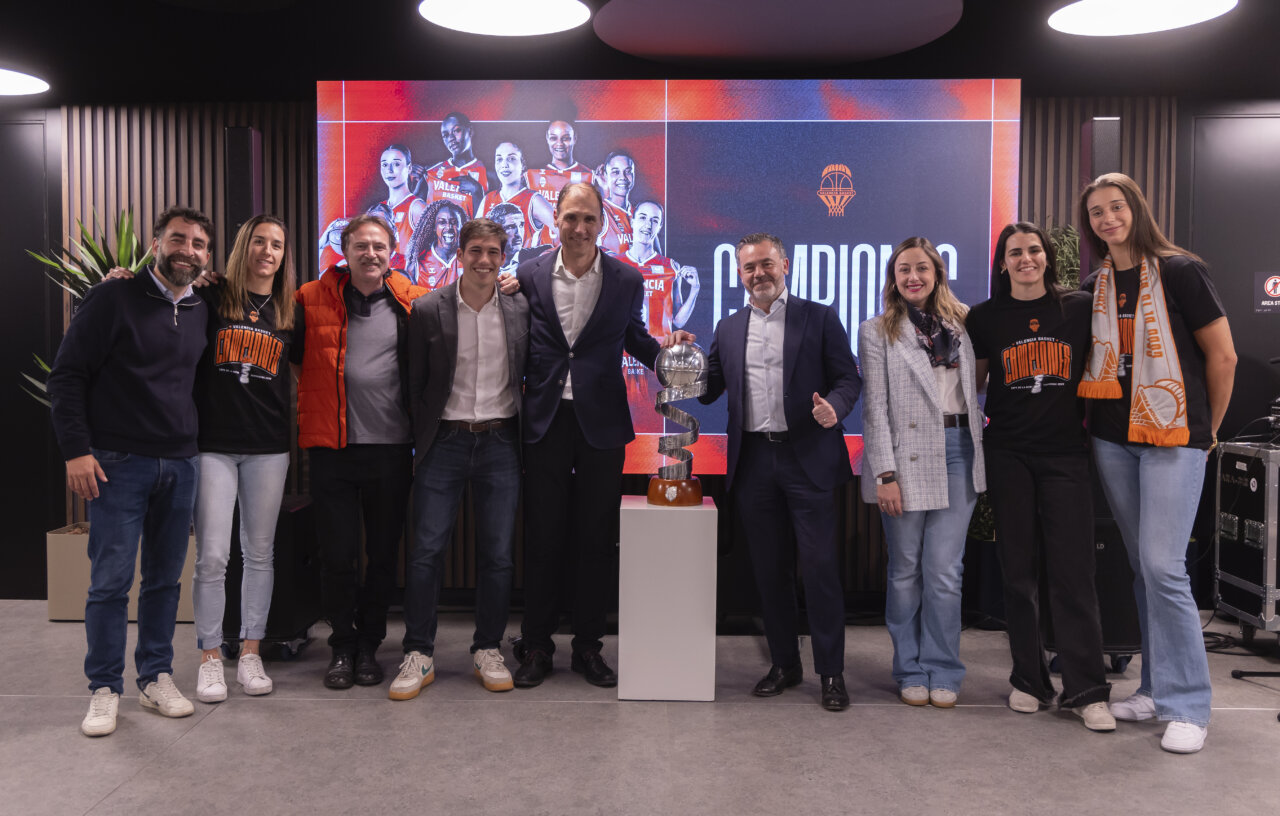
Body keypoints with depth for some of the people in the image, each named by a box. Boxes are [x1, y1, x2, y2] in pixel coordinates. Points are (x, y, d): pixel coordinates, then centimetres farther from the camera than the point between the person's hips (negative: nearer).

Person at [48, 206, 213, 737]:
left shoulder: (202, 313, 11)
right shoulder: (114, 298, -4)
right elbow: (66, 375, -5)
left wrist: (195, 445, 10)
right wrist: (76, 450, -12)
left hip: (180, 466, 5)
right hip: (118, 464, -4)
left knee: (165, 579, 10)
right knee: (110, 581, -1)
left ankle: (157, 678, 22)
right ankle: (105, 690, 12)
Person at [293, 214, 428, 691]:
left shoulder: (415, 304, 3)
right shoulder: (312, 300, 4)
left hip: (391, 449, 1)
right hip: (332, 449, 0)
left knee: (383, 554, 10)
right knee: (337, 555, 6)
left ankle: (369, 645, 26)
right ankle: (343, 646, 23)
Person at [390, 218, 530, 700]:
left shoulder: (520, 310, 3)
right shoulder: (428, 310, -1)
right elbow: (415, 384, 3)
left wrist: (526, 439, 5)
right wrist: (421, 440, 1)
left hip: (500, 442, 1)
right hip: (445, 443, -1)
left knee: (497, 554, 6)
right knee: (426, 551, -1)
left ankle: (488, 650, 20)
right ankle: (418, 655, 12)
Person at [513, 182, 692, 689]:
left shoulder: (627, 281, 2)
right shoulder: (529, 277, 2)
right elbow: (520, 346, 8)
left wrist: (663, 349, -4)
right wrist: (515, 412, -3)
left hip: (602, 423, 0)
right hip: (545, 420, 0)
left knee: (596, 539, 7)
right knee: (542, 537, 7)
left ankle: (588, 647, 22)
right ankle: (536, 646, 21)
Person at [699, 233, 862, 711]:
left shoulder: (820, 318, 4)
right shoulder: (728, 329, 14)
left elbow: (848, 378, 1)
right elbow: (708, 391, 13)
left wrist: (834, 406, -20)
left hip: (808, 458, -3)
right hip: (753, 461, 4)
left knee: (820, 566, -3)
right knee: (768, 569, 10)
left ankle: (831, 672, 10)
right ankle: (784, 664, 25)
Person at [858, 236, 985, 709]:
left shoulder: (960, 325, 13)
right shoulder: (877, 332, 3)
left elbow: (975, 387, 19)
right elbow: (876, 408, -3)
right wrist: (885, 474, -9)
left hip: (958, 453, 2)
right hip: (907, 457, -2)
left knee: (944, 572, 0)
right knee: (906, 572, 4)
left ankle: (942, 671, 14)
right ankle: (911, 671, 18)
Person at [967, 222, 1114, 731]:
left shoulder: (1079, 309, 3)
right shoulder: (985, 318, 4)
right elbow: (973, 383, 15)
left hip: (1067, 452, -1)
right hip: (1008, 454, 1)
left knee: (1072, 569, -3)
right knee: (1019, 569, 7)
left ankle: (1086, 690, 6)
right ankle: (1029, 680, 18)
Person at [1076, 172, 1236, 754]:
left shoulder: (1179, 272, -4)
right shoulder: (1093, 287, 10)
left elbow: (1222, 356, -1)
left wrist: (1208, 425, 6)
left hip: (1172, 437, -5)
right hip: (1113, 438, 5)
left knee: (1163, 566, -11)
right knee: (1142, 567, 10)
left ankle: (1187, 706, 0)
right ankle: (1157, 687, 20)